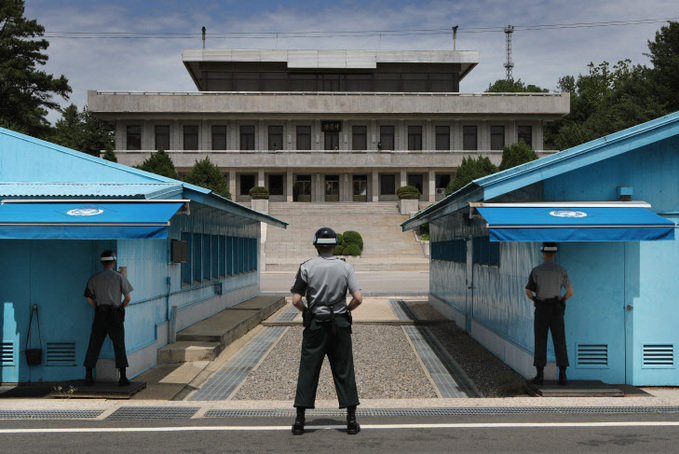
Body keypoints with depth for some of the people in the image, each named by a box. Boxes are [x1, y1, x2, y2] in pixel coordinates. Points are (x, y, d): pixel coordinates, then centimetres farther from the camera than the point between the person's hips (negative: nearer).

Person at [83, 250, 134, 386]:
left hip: (100, 314, 2)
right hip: (115, 314, -2)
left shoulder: (94, 278, 7)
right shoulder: (119, 277, 1)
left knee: (94, 345, 7)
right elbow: (127, 298, -2)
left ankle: (88, 375, 6)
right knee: (119, 345, 0)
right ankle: (123, 377, -3)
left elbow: (89, 299, 4)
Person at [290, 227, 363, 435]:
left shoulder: (307, 267, -4)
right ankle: (351, 420, 7)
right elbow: (358, 298, -8)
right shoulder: (345, 267, -2)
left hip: (315, 324, -1)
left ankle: (300, 420, 5)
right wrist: (346, 310, 10)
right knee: (344, 371, 6)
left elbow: (296, 300, -8)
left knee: (308, 370, 4)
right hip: (340, 324, 1)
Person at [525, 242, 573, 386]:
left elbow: (528, 292, -6)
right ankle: (562, 376, -1)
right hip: (556, 310, 1)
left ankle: (540, 376, -1)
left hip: (541, 310, -1)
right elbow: (570, 292, -2)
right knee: (560, 343, 4)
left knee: (540, 343, 3)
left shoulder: (536, 271, -4)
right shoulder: (562, 271, -1)